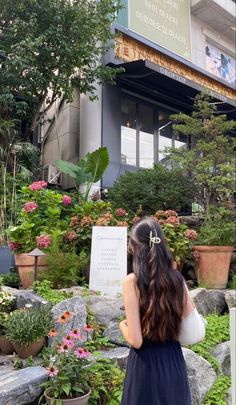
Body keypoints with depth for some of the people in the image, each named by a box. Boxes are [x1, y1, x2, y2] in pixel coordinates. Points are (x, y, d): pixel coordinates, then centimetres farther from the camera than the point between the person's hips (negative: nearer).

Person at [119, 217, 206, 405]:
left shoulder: (132, 281, -19)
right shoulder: (177, 278, -6)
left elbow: (136, 341, -19)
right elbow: (194, 332, 0)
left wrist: (123, 325, 1)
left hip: (146, 365, -4)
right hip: (175, 362, 4)